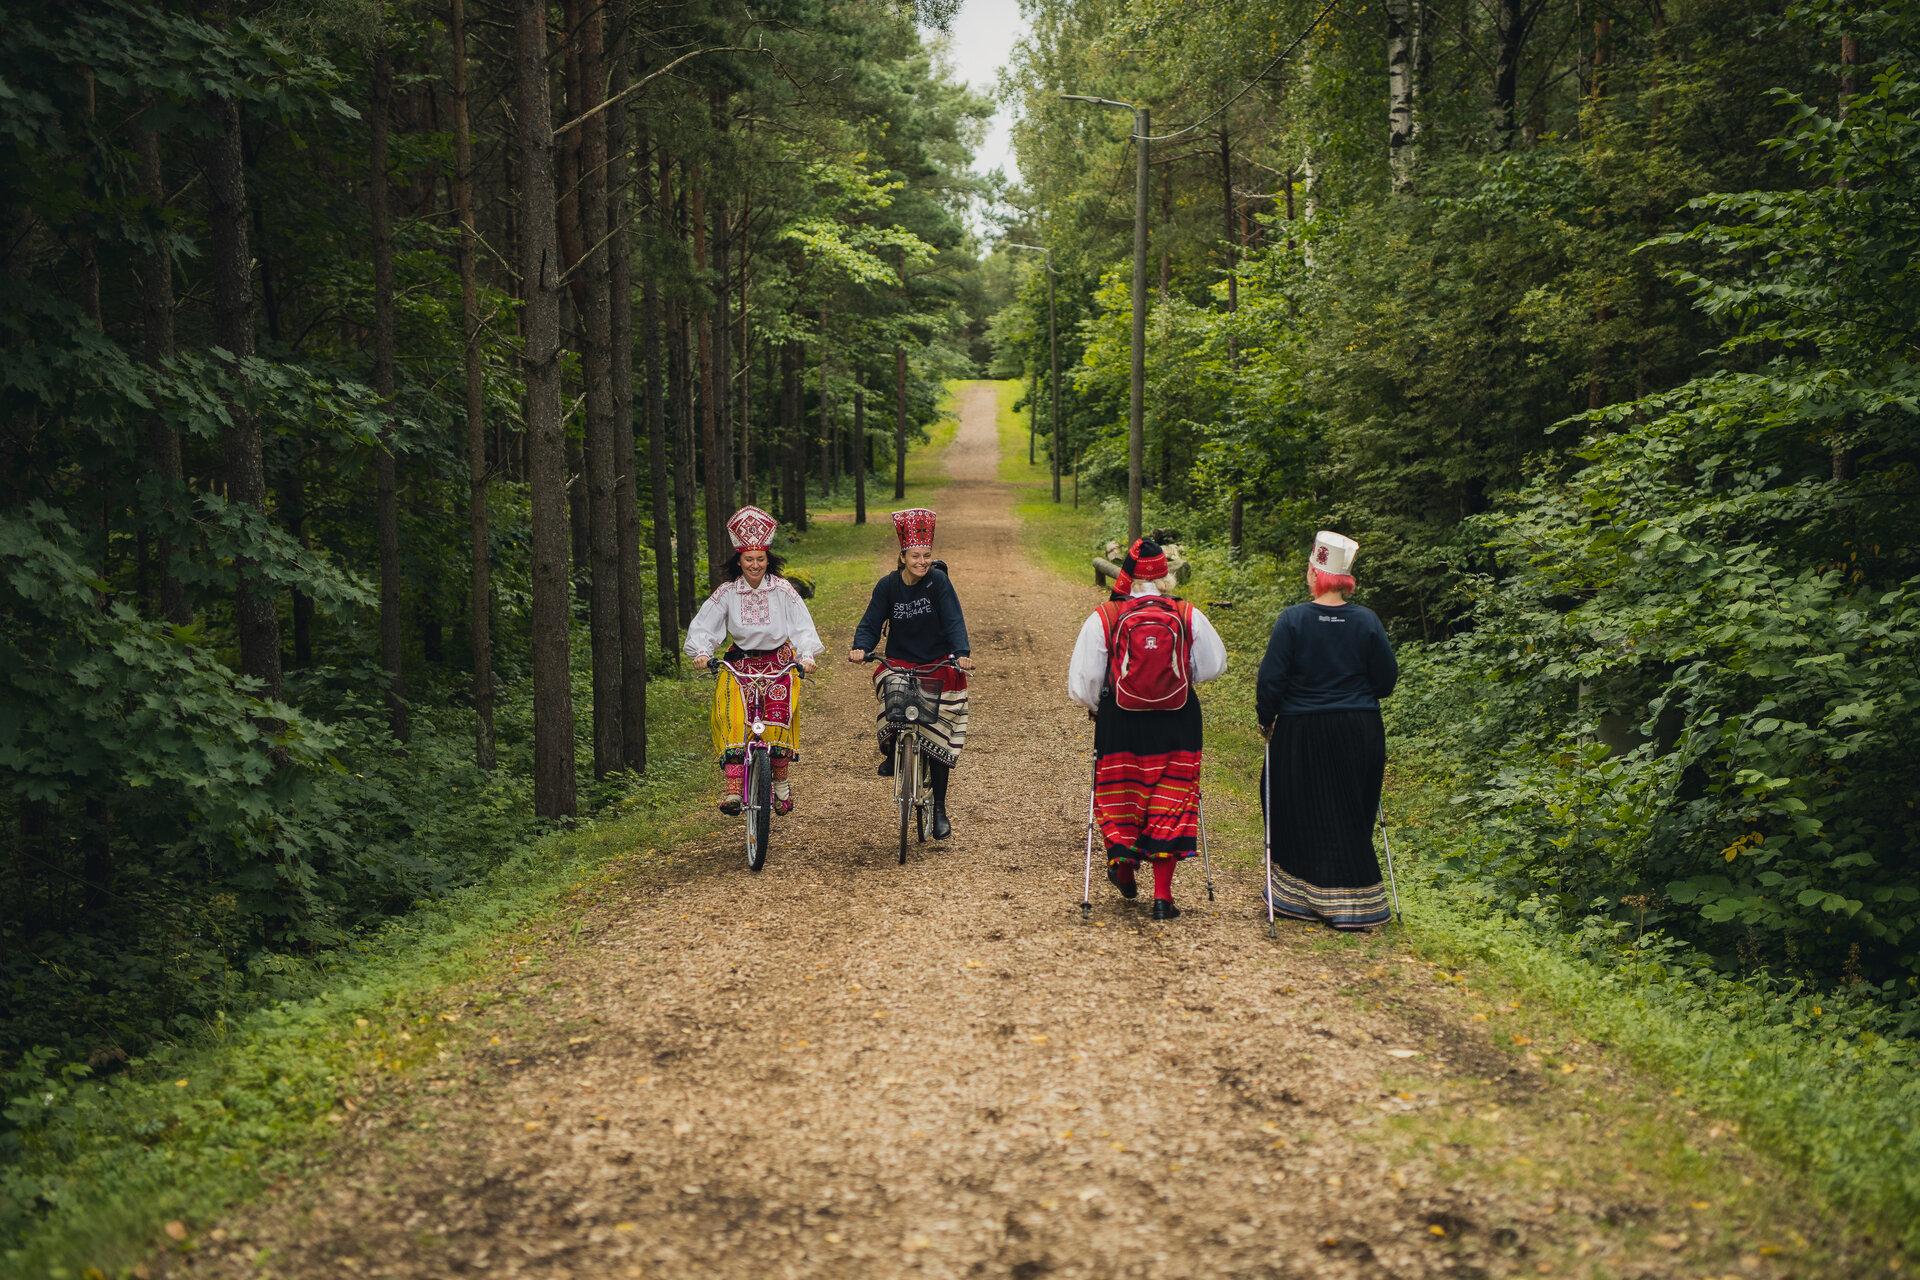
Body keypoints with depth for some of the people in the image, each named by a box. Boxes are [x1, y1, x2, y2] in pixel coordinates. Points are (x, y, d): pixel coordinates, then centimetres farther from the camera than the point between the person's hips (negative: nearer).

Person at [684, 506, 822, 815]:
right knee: (731, 716, -23)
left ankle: (780, 780, 1)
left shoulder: (782, 589, -6)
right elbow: (702, 625, -4)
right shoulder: (726, 592, -4)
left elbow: (803, 625, -8)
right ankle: (733, 784, -28)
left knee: (779, 716, -20)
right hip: (740, 662, 1)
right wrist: (701, 652, -22)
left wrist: (807, 655, -24)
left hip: (779, 660, 0)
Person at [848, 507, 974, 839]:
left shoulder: (938, 580, -8)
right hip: (899, 663, 1)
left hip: (938, 666, -1)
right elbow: (870, 623, -3)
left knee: (939, 738, -2)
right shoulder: (888, 586, -3)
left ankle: (939, 809, 12)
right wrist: (860, 647, -24)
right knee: (889, 704, -29)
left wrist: (962, 653, -30)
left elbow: (954, 620, -13)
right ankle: (891, 750, 7)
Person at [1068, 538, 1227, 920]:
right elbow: (1213, 666, 9)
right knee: (1170, 802, 9)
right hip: (1177, 729, 1)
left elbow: (1081, 684, -6)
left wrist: (1096, 706, 15)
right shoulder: (1189, 616, -5)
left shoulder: (1102, 619, -9)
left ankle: (1124, 870, 34)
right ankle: (1162, 896, 9)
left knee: (1120, 798, 19)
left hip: (1119, 726, -1)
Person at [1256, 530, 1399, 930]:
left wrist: (1266, 719, 6)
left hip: (1302, 733, -2)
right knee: (1351, 818, 11)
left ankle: (1299, 897, 16)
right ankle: (1353, 905, 13)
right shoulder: (1367, 621, -4)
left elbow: (1271, 679, -10)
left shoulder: (1293, 620, -11)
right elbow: (1387, 679, 3)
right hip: (1359, 734, 2)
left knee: (1299, 816, 11)